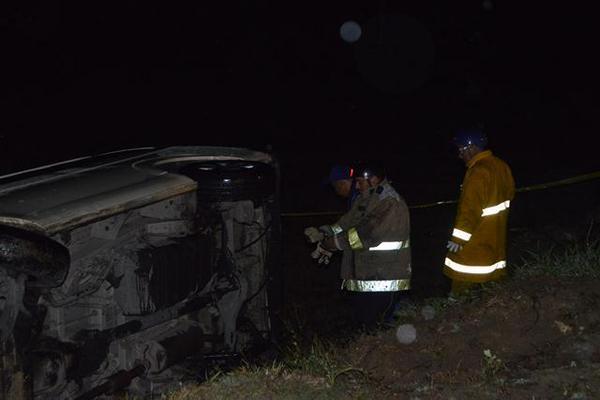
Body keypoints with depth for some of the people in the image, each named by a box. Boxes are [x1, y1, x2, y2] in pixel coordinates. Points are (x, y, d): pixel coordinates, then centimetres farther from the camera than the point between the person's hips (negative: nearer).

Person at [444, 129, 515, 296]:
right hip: (496, 235, 9)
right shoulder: (501, 166, 4)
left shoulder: (478, 172, -24)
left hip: (477, 237, -9)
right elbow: (509, 192, 18)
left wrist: (458, 238, -23)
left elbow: (470, 209, -26)